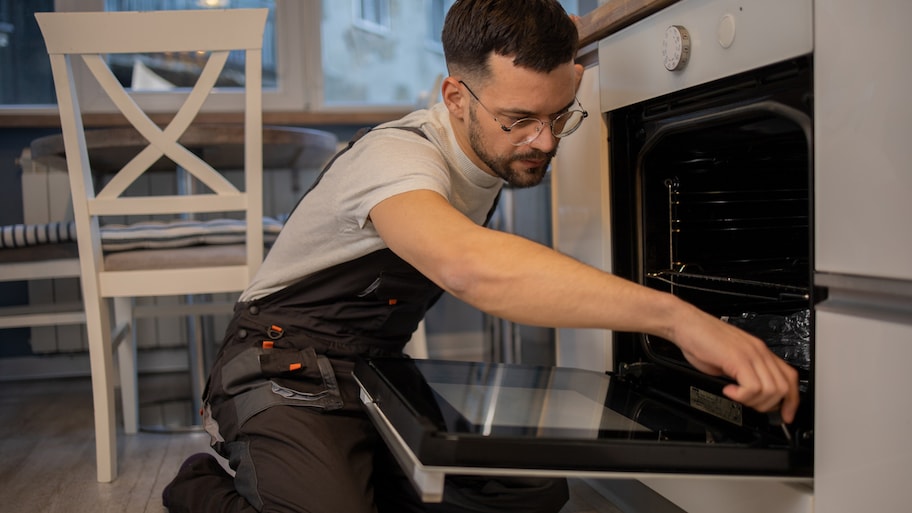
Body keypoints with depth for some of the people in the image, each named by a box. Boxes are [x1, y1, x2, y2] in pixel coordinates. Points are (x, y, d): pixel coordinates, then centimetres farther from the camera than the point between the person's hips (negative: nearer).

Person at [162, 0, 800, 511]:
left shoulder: (500, 147, -1)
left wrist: (554, 97, 5)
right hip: (289, 373, -7)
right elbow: (470, 265, -51)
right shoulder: (398, 156, -28)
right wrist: (675, 314, -54)